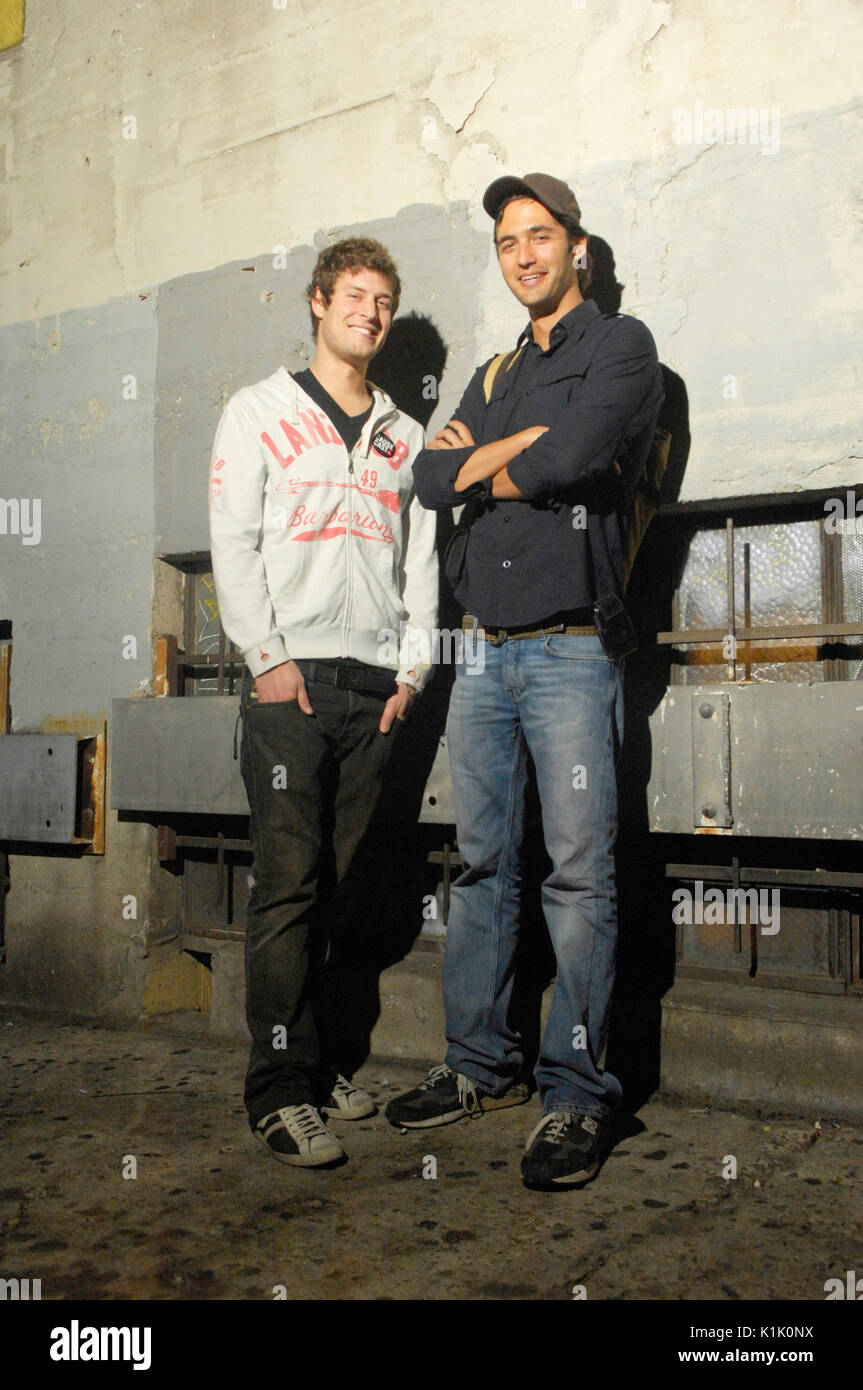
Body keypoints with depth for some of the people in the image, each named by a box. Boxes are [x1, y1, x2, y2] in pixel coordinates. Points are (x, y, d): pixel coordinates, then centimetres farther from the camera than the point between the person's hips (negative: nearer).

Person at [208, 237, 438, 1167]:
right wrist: (267, 656, -10)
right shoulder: (259, 411, 10)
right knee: (289, 885, -8)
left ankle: (323, 1065, 16)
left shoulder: (405, 436, 20)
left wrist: (411, 670, 4)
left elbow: (420, 560, 15)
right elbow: (233, 542, 1)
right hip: (291, 679, -3)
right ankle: (281, 1090, -3)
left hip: (377, 686, 4)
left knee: (343, 886, 6)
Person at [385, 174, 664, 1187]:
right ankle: (481, 1065, 20)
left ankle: (574, 1095, 3)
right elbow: (431, 481, 8)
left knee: (579, 875, -6)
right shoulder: (494, 376, 23)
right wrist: (529, 444, -4)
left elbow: (570, 458, -15)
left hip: (569, 649, -6)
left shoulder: (621, 345, 4)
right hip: (484, 651, 6)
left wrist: (488, 464, 3)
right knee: (482, 866, 9)